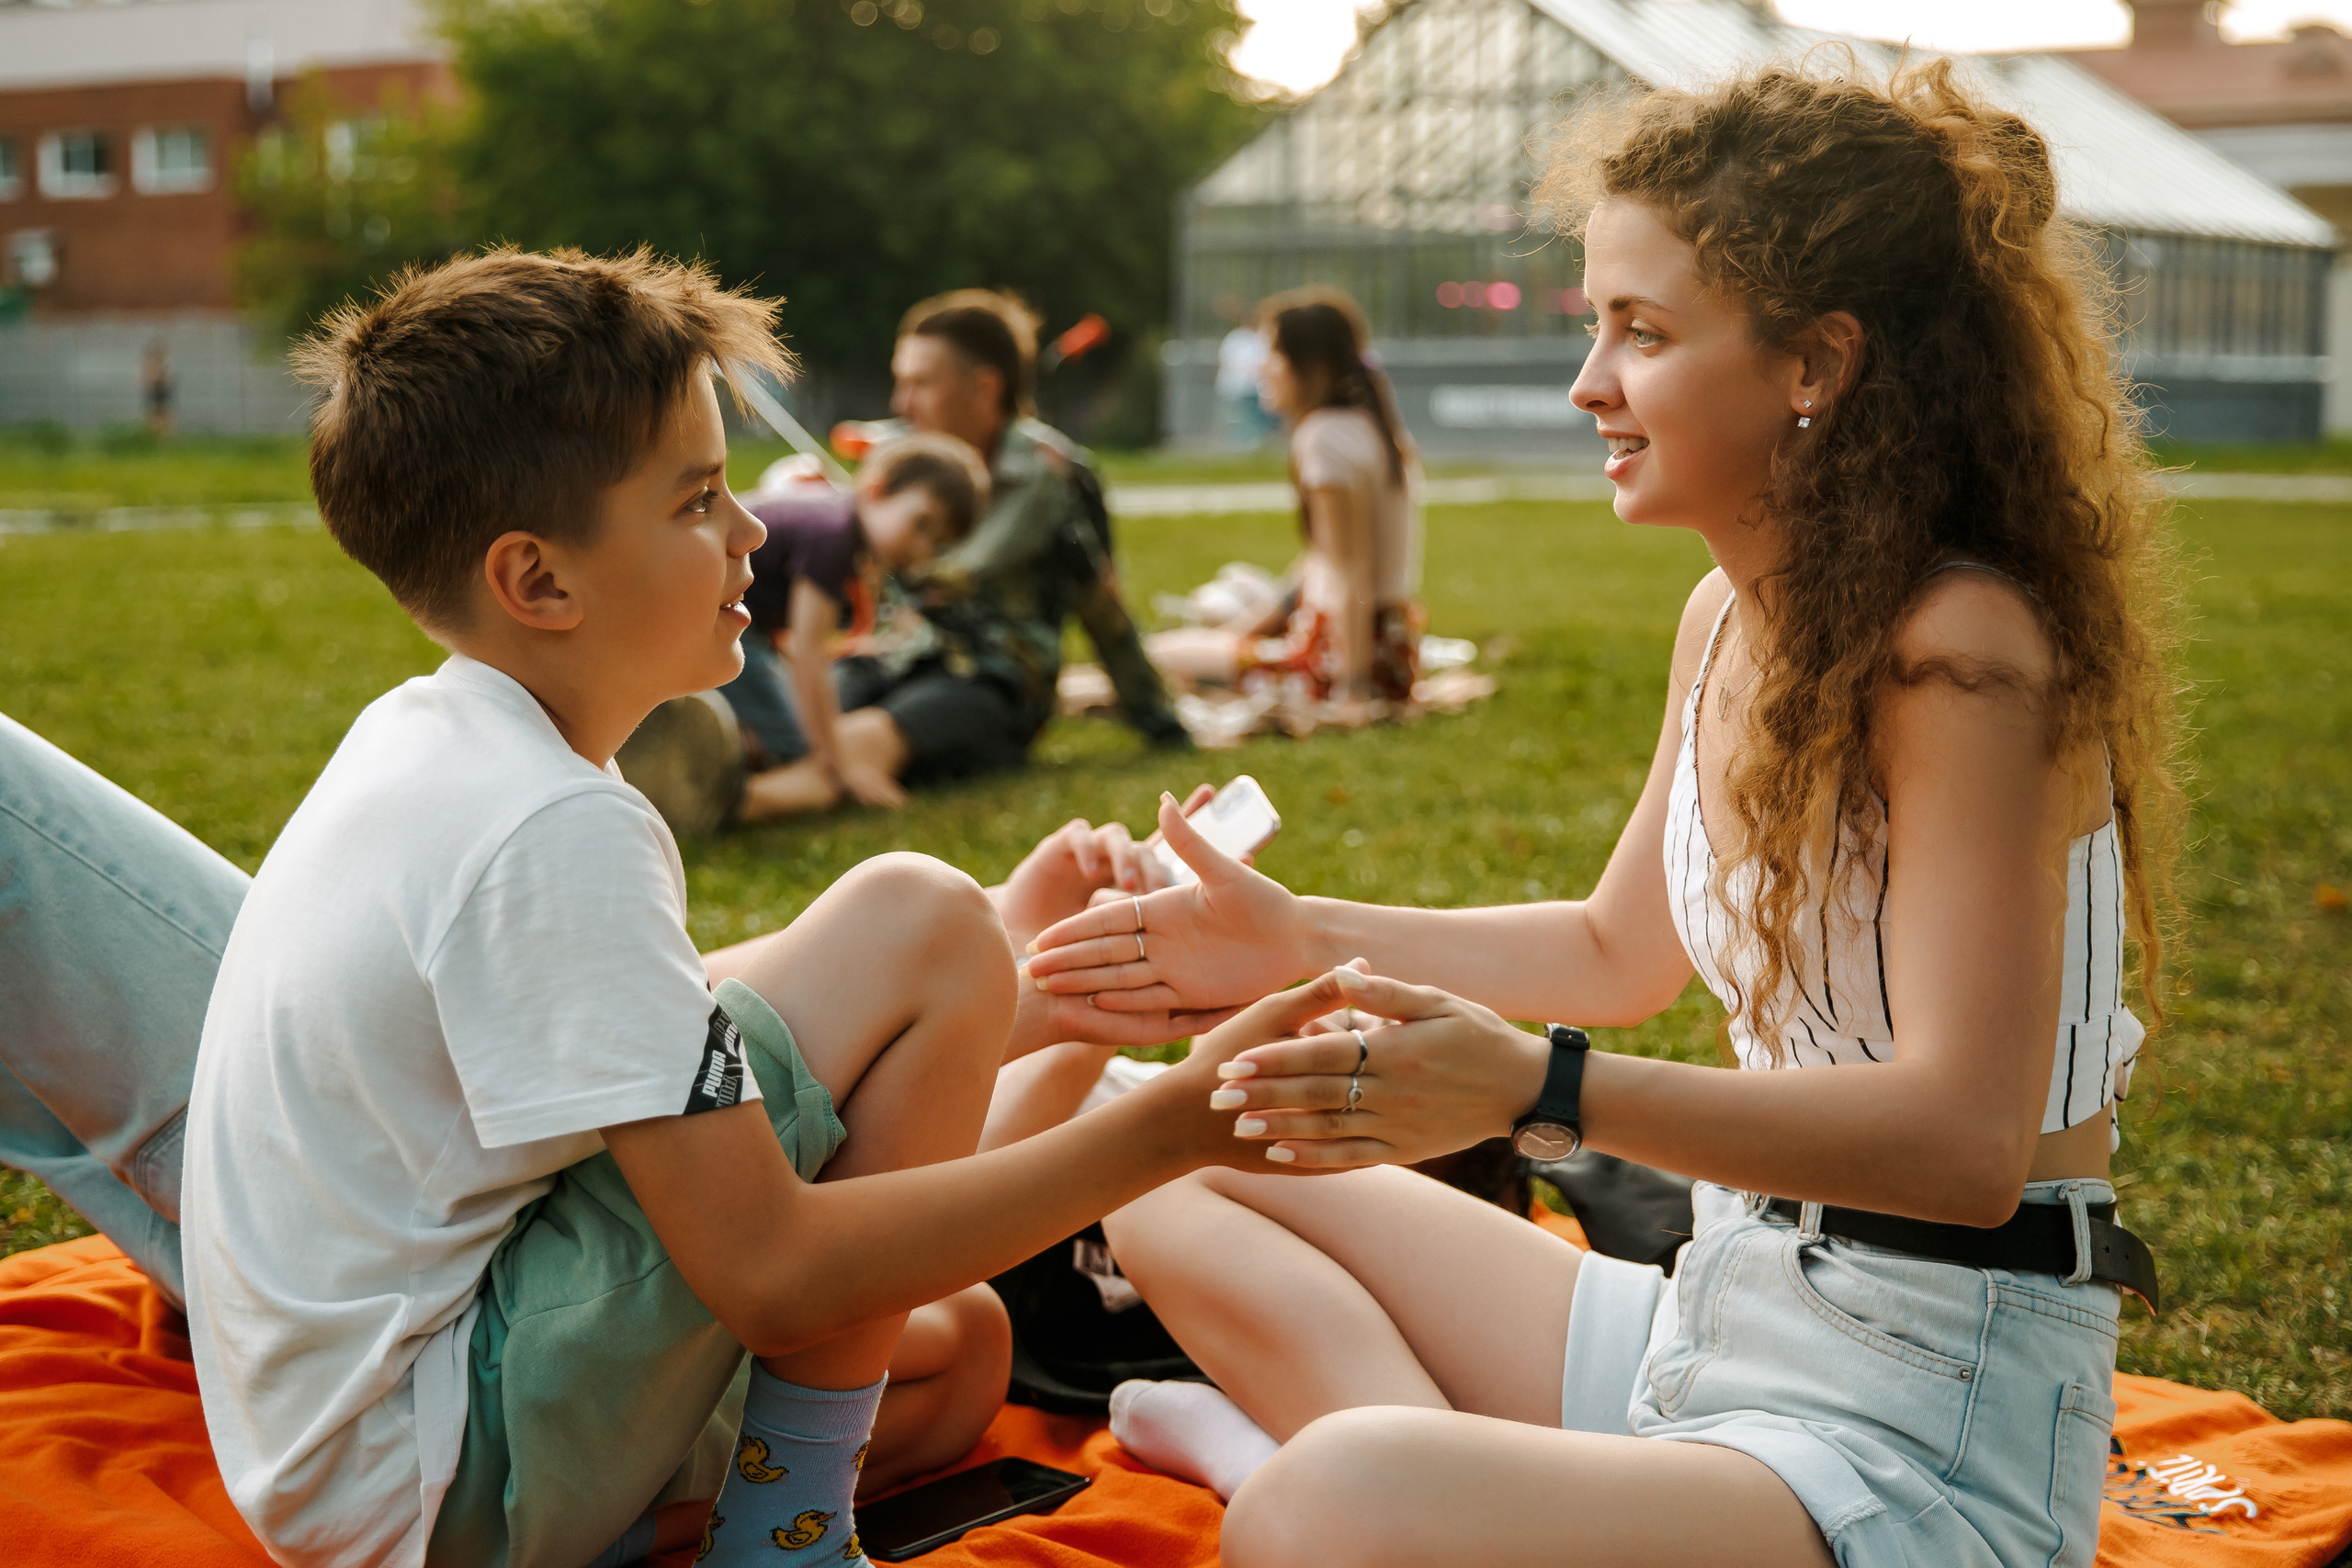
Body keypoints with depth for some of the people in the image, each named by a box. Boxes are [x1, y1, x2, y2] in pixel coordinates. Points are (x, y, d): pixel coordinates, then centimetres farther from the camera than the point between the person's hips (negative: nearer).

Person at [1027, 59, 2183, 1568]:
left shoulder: (1965, 652, -19)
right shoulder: (1726, 619, 7)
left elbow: (1964, 1139, -26)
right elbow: (1622, 950, 22)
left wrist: (1538, 1088, -34)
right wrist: (1300, 940, 14)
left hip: (1934, 1432, -9)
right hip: (1724, 1317, 9)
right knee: (1178, 1170, 11)